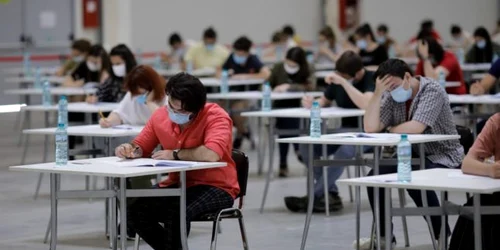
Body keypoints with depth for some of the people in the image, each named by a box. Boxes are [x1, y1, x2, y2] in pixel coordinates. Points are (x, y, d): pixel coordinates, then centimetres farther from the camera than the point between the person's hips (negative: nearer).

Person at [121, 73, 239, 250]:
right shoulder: (160, 116, -1)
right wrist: (130, 149, -11)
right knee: (135, 211, -16)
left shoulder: (216, 117, -19)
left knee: (176, 211, -35)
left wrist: (174, 154, -23)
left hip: (215, 187, -6)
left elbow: (212, 154, -36)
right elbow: (141, 146, 14)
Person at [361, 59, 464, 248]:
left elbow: (415, 128, -30)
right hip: (412, 155, 7)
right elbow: (370, 128, -8)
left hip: (442, 157, -7)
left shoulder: (432, 91, -18)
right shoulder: (391, 96, 1)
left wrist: (391, 129, -10)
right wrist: (377, 92, -15)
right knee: (375, 176, -11)